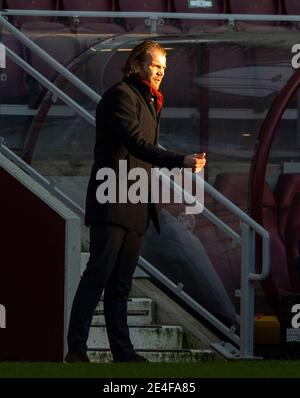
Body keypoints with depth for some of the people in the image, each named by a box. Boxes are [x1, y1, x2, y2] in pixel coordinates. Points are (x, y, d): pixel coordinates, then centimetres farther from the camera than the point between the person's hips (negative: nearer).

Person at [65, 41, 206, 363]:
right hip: (112, 202, -9)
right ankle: (76, 348, -11)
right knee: (99, 274, -11)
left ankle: (122, 351, 5)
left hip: (135, 208, 9)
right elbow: (136, 143, -20)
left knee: (121, 284, 7)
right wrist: (181, 161, -27)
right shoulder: (121, 95, -8)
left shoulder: (148, 101, 22)